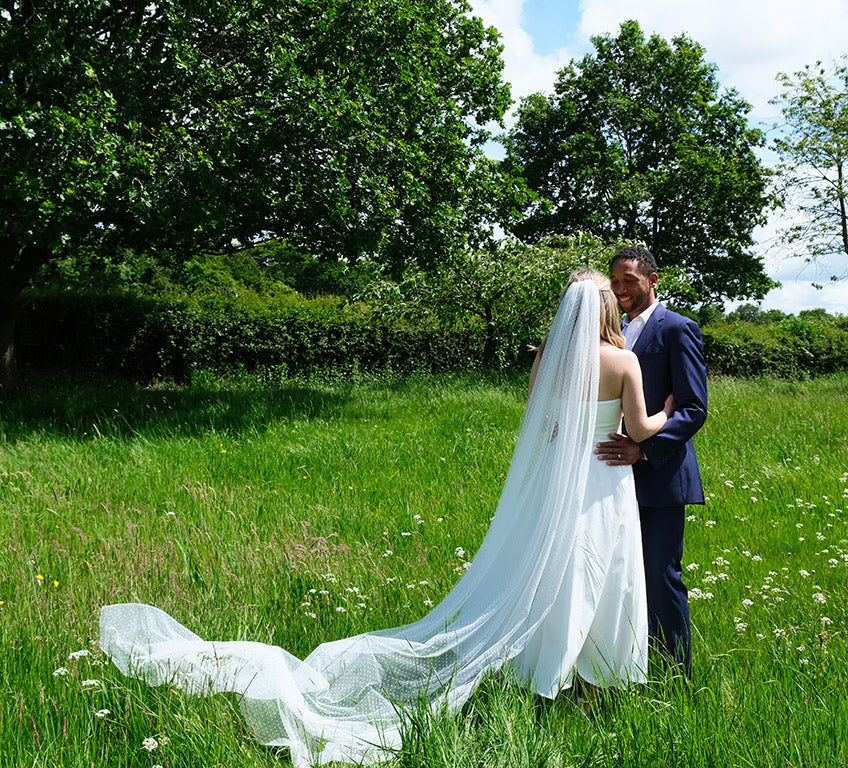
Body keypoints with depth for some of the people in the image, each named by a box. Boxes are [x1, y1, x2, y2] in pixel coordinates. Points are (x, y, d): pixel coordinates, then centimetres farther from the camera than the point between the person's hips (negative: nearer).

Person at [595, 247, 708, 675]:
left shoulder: (678, 330, -7)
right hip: (620, 474, 7)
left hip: (660, 476, -7)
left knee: (661, 576, -3)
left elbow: (694, 409, -13)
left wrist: (643, 448, -24)